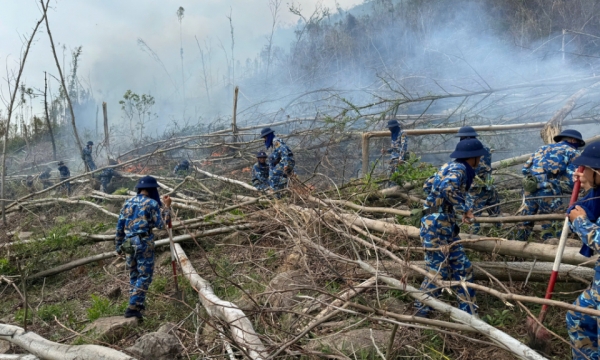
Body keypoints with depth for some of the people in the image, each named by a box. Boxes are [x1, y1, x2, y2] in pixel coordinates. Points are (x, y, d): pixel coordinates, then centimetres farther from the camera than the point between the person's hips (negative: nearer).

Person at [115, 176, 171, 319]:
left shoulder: (128, 202, 12)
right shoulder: (152, 203, -7)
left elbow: (120, 226, 12)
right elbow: (161, 224, -6)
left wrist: (118, 245, 19)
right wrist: (166, 207, 2)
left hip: (129, 243, 7)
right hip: (144, 243, -6)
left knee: (134, 274, 18)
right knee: (144, 275, -2)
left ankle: (136, 303, 25)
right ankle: (133, 307, -8)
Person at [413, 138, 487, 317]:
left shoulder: (450, 166, 16)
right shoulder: (458, 169, -11)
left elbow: (428, 186, 22)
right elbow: (448, 188, -31)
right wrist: (466, 207, -20)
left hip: (446, 225, 10)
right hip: (436, 225, -10)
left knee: (463, 268, 11)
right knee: (438, 271, -3)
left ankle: (469, 313, 18)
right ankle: (420, 312, 12)